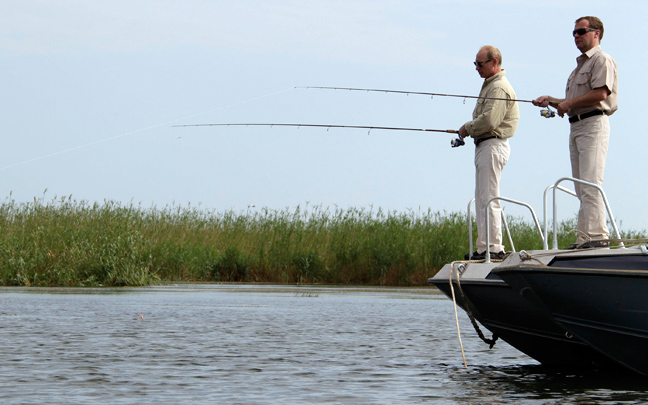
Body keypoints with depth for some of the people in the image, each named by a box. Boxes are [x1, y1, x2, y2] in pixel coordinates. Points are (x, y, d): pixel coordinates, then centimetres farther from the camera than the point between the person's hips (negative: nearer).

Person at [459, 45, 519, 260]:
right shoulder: (489, 85, 20)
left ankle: (493, 247, -12)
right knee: (481, 199, 11)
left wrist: (467, 128, -8)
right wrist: (470, 130, 7)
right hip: (484, 145, 11)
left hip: (493, 145, -11)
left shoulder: (500, 88, -14)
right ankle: (485, 247, 14)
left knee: (488, 199, -12)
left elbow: (489, 120, -23)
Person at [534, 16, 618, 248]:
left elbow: (600, 94, -17)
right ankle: (585, 237, 5)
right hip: (575, 126, 10)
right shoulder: (580, 65, 26)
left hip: (593, 125, -10)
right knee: (581, 187, 6)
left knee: (590, 182, -17)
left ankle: (596, 234, -20)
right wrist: (552, 101, 15)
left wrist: (569, 103, -11)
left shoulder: (601, 60, -3)